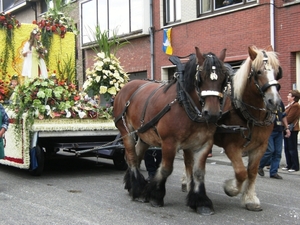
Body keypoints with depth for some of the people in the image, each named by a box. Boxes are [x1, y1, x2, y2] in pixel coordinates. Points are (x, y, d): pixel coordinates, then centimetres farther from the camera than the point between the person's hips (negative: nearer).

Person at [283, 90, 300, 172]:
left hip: (292, 129, -10)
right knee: (287, 149, 12)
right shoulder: (289, 105, 17)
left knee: (292, 149, -3)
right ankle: (289, 165, 19)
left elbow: (289, 118, -19)